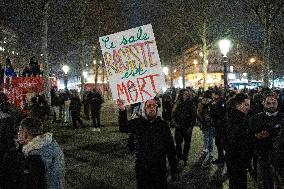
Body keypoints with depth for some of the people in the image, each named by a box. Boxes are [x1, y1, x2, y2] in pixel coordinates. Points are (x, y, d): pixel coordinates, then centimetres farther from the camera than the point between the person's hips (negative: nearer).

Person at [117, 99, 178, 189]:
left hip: (160, 168, 1)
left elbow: (170, 147, 3)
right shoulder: (137, 122, -2)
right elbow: (123, 128, -23)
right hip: (142, 168, -1)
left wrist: (174, 169, 2)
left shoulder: (163, 124, 0)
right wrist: (122, 111, -39)